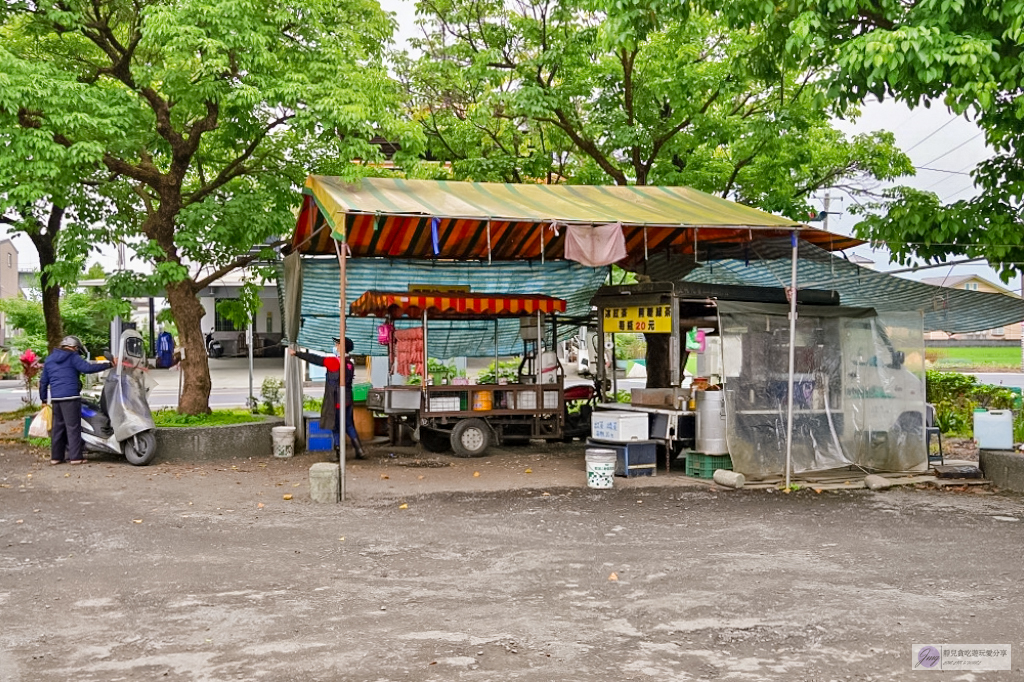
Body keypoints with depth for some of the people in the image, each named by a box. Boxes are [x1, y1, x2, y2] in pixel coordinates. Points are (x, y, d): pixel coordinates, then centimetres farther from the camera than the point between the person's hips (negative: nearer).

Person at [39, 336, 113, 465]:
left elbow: (43, 381, 21)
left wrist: (43, 398, 28)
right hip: (70, 396, -6)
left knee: (58, 426, 12)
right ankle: (75, 457, -6)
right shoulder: (72, 357, -1)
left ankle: (56, 457, 14)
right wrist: (109, 365, -14)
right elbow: (87, 368, -16)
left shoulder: (49, 360, 19)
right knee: (73, 426, -5)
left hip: (55, 398, 6)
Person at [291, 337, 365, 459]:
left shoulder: (335, 362, -16)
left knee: (336, 427, 2)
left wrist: (296, 353, -7)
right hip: (347, 400, 7)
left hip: (336, 401, -7)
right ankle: (360, 451, 15)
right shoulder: (350, 364, 7)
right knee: (349, 426, 16)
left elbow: (315, 359, -14)